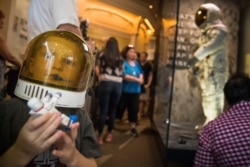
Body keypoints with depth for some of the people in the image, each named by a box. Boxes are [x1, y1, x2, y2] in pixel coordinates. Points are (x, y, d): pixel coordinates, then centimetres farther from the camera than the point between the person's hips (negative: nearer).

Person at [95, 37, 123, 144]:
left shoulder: (103, 55, 7)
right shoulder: (120, 58, 11)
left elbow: (97, 69, 7)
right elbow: (121, 72, 5)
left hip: (106, 83, -2)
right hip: (118, 84, 2)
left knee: (103, 110, 1)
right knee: (113, 110, 11)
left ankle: (100, 136, 5)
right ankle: (109, 134, 21)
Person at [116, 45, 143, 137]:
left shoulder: (137, 64, 10)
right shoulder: (123, 63, -10)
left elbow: (141, 73, 18)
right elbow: (124, 76, -19)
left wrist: (141, 78, -5)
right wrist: (137, 79, -17)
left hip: (135, 90, 6)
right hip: (125, 90, -5)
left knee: (134, 109, 10)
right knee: (120, 108, 3)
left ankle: (133, 127, 23)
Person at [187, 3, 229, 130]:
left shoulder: (219, 29, -9)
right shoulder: (207, 31, 22)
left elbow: (212, 45, -27)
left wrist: (195, 58, -35)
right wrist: (197, 65, 14)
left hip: (215, 70, -10)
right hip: (206, 70, 10)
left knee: (213, 96, -10)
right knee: (207, 96, 14)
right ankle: (209, 123, 24)